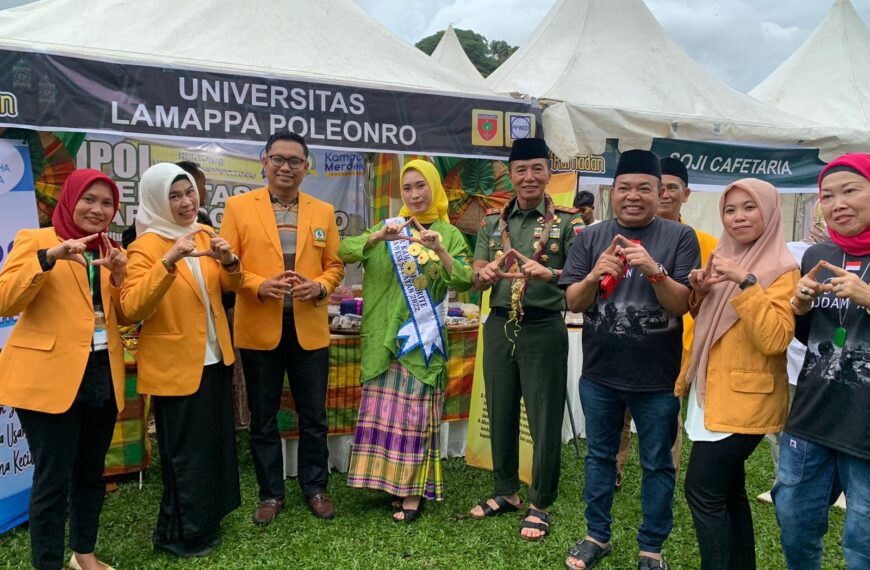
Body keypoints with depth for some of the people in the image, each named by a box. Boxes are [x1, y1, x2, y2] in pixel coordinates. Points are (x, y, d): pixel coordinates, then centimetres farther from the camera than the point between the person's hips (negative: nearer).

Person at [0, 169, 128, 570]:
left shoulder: (110, 251, 13)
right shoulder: (35, 240, -2)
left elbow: (124, 317, 10)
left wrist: (118, 278, -7)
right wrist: (48, 258, -24)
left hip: (102, 374, 6)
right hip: (49, 376, -5)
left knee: (91, 471, 15)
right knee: (53, 478, -2)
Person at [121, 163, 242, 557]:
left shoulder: (204, 235, 5)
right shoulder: (146, 246, -13)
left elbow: (229, 286, 9)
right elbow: (132, 308, -24)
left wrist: (229, 262, -13)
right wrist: (168, 261, -35)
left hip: (214, 359, 7)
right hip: (175, 365, -7)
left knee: (215, 443, 17)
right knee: (185, 452, 2)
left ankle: (206, 521, 36)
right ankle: (180, 535, 21)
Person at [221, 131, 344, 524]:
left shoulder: (323, 211, 8)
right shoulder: (238, 207, 1)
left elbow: (335, 265, 10)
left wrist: (320, 286, -11)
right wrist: (259, 285, -18)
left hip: (310, 329, 2)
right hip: (259, 329, -1)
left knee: (314, 415, 10)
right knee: (263, 417, 10)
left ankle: (315, 488, 27)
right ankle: (270, 493, 26)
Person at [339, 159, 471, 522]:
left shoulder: (449, 234, 5)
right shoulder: (389, 228, 10)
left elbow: (465, 281, -8)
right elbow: (344, 252, -4)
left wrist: (440, 252, -24)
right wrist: (378, 237, -21)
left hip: (424, 337, -2)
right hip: (386, 334, 2)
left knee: (416, 411, 0)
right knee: (383, 409, 4)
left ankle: (413, 491, 9)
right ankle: (390, 479, 19)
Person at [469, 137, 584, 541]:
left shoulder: (567, 221, -3)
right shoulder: (493, 221, 8)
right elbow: (477, 279, 4)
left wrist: (548, 273, -32)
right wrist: (484, 275, -20)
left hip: (544, 329, -4)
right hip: (499, 326, 4)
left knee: (544, 418, 4)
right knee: (500, 414, 14)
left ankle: (540, 504, 20)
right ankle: (506, 492, 32)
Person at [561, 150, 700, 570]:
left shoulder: (680, 237, -4)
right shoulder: (590, 238, 1)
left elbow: (683, 305, -10)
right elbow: (573, 303, -2)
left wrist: (654, 271, -27)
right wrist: (595, 275, -22)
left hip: (657, 377, -2)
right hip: (599, 373, 2)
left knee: (657, 464, 10)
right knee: (599, 455, 16)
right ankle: (597, 535, 33)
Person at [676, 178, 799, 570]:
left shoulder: (782, 269, -11)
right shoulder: (725, 258, 12)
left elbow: (774, 339, -24)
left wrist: (745, 282, -29)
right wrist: (700, 293, 1)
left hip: (743, 400, -8)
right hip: (712, 392, 8)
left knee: (702, 489, -7)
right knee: (728, 490, 14)